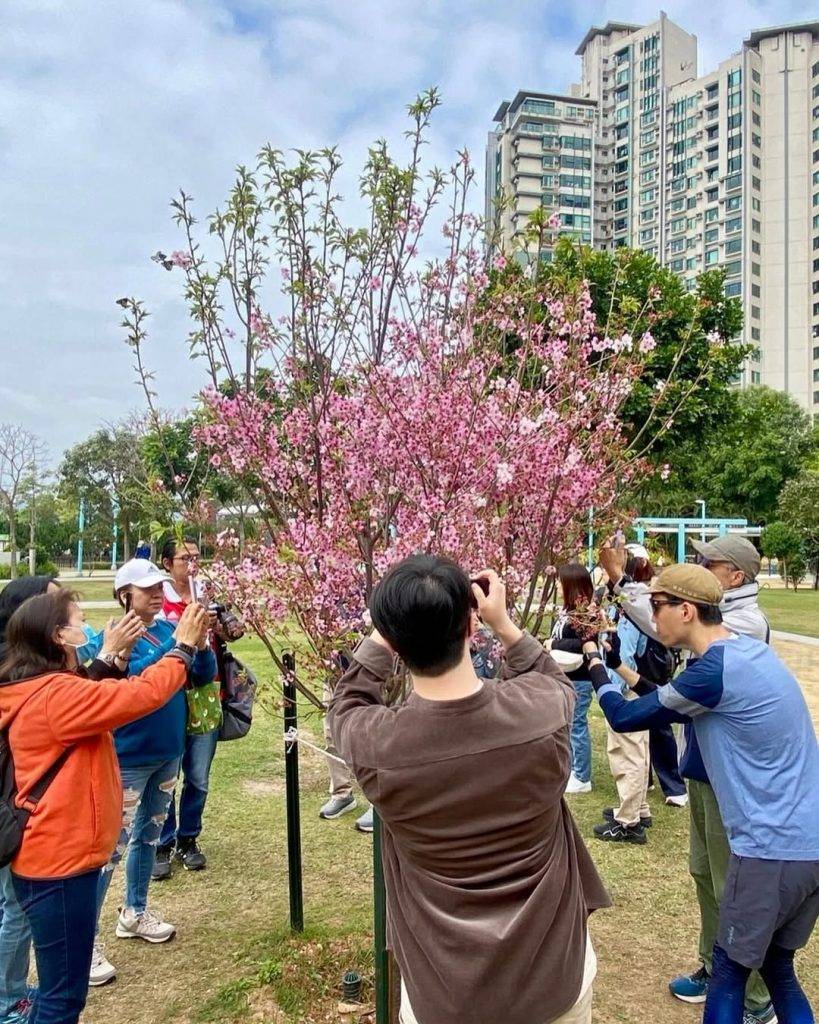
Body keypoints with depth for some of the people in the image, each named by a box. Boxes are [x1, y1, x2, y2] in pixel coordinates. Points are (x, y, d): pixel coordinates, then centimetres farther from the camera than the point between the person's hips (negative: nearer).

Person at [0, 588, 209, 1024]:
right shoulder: (55, 694, -23)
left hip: (55, 854, 11)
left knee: (58, 988, 23)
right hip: (59, 860, -11)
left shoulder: (37, 691, 10)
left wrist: (110, 659, 6)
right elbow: (143, 695, -22)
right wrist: (183, 646, -12)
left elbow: (97, 701, 18)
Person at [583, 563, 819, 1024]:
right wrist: (621, 666, 15)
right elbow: (674, 705, 19)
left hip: (773, 849, -8)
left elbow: (624, 717, -11)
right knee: (777, 966, 22)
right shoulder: (748, 651, 8)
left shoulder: (715, 671, -21)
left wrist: (594, 662, 5)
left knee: (730, 969, 10)